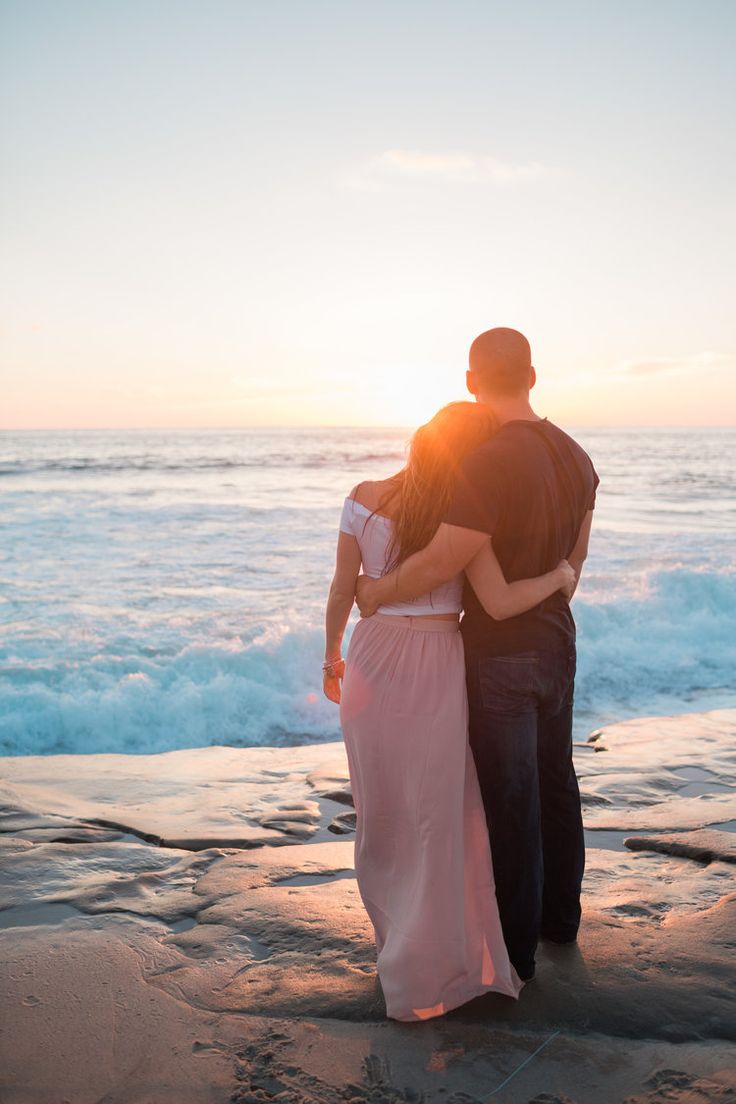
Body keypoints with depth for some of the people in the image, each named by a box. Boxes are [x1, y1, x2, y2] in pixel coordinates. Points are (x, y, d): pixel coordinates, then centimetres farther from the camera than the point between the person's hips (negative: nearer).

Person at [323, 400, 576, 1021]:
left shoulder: (363, 500, -3)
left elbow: (342, 590, 3)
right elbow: (499, 604, -14)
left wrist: (332, 654, 18)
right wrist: (561, 575, 2)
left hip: (372, 660, 4)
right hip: (434, 668, -3)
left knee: (382, 808, 17)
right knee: (439, 813, 7)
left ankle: (396, 934, 33)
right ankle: (428, 967, 15)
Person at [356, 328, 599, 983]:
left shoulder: (491, 462, -25)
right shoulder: (575, 456, 2)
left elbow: (440, 564, -26)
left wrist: (376, 593, -8)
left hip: (500, 654, -8)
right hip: (556, 641, 8)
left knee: (511, 801, 4)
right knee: (556, 781, 20)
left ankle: (515, 949, 18)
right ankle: (560, 916, 38)